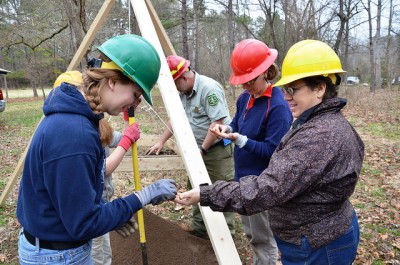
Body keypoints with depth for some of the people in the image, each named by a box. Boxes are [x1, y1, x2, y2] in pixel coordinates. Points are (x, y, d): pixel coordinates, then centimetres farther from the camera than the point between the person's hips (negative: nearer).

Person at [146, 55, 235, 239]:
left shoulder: (209, 88, -20)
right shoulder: (183, 91, 7)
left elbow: (218, 122, -24)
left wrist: (203, 149, -19)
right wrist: (161, 142, 15)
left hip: (218, 148, -9)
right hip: (199, 149, 9)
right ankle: (198, 226, 30)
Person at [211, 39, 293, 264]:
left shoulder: (278, 107, -21)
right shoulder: (244, 98, 3)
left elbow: (272, 151, -22)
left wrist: (240, 140, -30)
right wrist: (227, 128, -8)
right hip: (243, 177, 8)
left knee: (263, 238, 9)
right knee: (251, 234, 24)